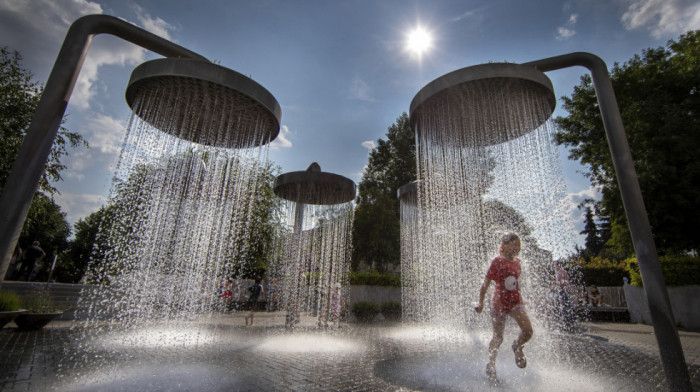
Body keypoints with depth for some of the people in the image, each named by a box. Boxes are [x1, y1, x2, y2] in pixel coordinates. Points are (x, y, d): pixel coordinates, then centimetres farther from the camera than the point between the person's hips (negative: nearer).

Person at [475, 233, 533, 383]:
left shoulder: (517, 262, 4)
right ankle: (491, 366, 26)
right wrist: (480, 302, -10)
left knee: (528, 331, -14)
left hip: (515, 301, 5)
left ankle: (517, 347, 20)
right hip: (499, 302, -4)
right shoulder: (497, 261, -12)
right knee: (498, 338, 6)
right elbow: (486, 283, -9)